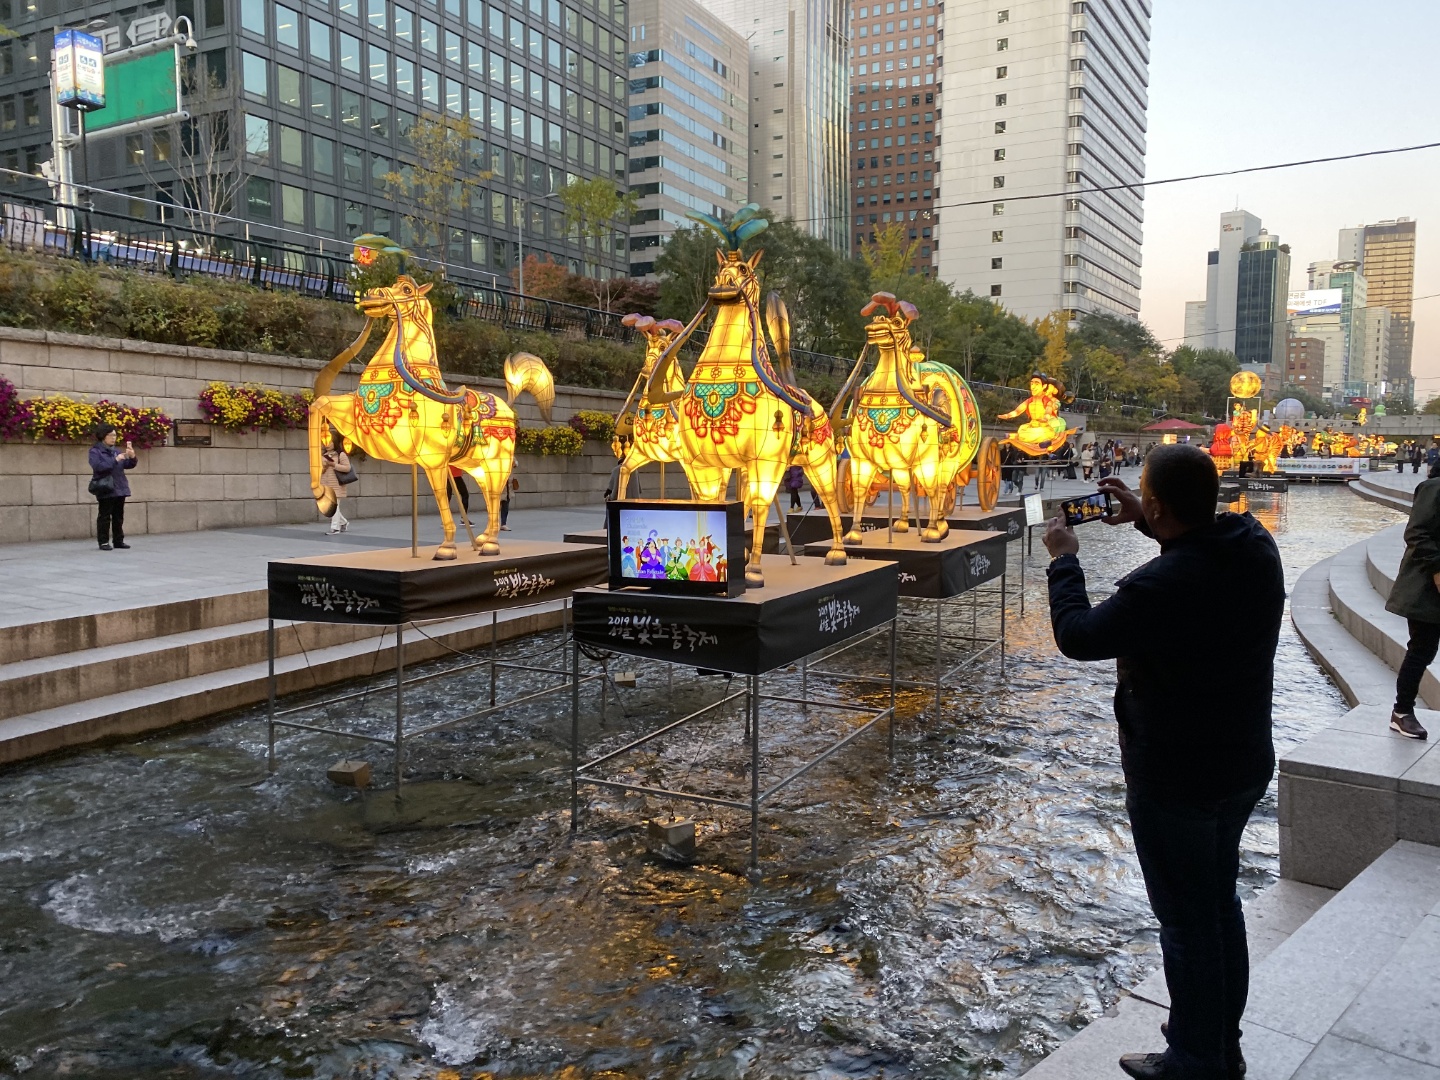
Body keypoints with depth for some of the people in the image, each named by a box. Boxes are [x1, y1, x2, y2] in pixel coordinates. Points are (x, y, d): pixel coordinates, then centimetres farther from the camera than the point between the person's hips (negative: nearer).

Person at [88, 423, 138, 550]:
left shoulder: (116, 451, 13)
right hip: (105, 489, -6)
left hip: (120, 488, 6)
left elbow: (128, 465, 8)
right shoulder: (95, 451, -4)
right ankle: (104, 542, 1)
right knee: (105, 516, -3)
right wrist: (115, 460, -21)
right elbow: (97, 466, -19)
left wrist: (132, 457, -13)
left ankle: (118, 541, 16)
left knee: (119, 516, 10)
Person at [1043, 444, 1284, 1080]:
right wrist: (1144, 522, 15)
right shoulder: (1258, 548, -7)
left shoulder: (1158, 587, -31)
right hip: (1245, 765, 8)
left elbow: (1077, 636, -15)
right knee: (1220, 904, 23)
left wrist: (1064, 559, -3)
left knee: (1187, 920, 8)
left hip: (1175, 779, -8)